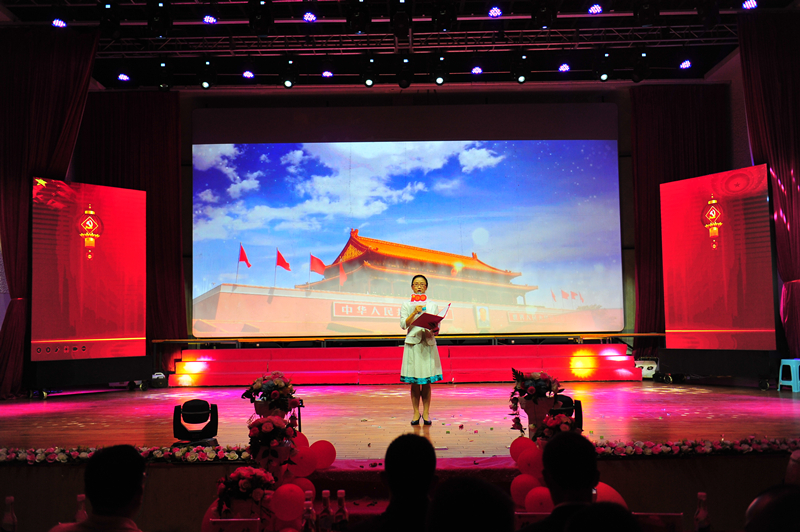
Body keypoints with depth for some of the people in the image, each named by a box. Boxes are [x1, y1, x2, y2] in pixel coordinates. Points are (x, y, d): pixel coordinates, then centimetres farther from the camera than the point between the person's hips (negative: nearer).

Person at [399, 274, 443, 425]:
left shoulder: (433, 305, 12)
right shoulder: (406, 305, 9)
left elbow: (437, 327, 8)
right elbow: (403, 324, -3)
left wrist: (433, 330, -14)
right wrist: (414, 312, -15)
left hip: (428, 343, 1)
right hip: (412, 344, -1)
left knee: (427, 382, 1)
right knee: (414, 382, 0)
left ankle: (426, 413, 9)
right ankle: (416, 413, 10)